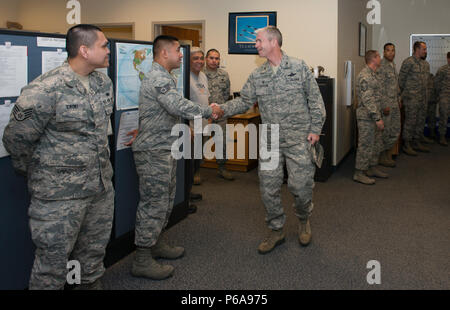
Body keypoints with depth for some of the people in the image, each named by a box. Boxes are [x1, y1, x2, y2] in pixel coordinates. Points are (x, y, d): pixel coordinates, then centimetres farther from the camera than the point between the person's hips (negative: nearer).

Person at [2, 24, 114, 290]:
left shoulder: (104, 83, 6)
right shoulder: (45, 90, -19)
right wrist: (37, 173, 3)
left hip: (101, 187, 7)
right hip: (60, 194, -7)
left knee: (95, 250, 21)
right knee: (54, 259, 5)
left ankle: (93, 283, 40)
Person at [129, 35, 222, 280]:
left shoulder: (163, 78, 18)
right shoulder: (158, 79, -18)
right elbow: (179, 106, -29)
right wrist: (209, 111, -18)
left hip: (164, 149, 11)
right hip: (153, 152, -11)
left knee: (165, 199, 18)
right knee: (153, 202, -6)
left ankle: (157, 244, 31)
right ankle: (142, 261, 2)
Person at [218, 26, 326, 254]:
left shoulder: (299, 68, -2)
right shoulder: (257, 76, 8)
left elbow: (315, 100, 0)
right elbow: (244, 101, 8)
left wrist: (315, 129, -5)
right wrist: (221, 109, -7)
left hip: (298, 139, -3)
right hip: (270, 141, 4)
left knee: (301, 186, -3)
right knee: (268, 188, 4)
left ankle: (303, 220, 27)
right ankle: (276, 231, 22)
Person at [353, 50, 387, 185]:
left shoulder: (372, 74, 15)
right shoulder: (365, 76, -19)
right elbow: (368, 99, -24)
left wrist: (378, 115, 21)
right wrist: (377, 118, -24)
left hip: (373, 116, 10)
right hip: (366, 117, -10)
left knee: (377, 144, 17)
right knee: (365, 145, -4)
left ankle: (373, 168, 28)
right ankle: (359, 173, 4)